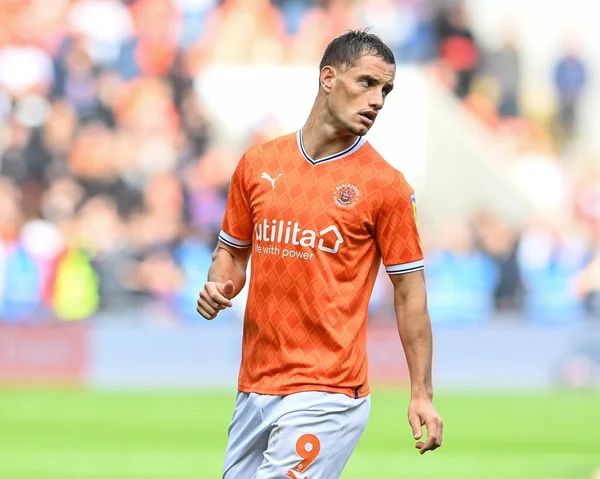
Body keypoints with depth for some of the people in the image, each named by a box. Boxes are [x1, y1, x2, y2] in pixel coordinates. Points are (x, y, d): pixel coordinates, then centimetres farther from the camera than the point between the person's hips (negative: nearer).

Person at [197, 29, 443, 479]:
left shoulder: (386, 185, -4)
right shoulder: (257, 163, 8)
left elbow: (410, 292, -1)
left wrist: (422, 395, -5)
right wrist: (218, 288, -3)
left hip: (327, 395, -5)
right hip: (255, 387, 5)